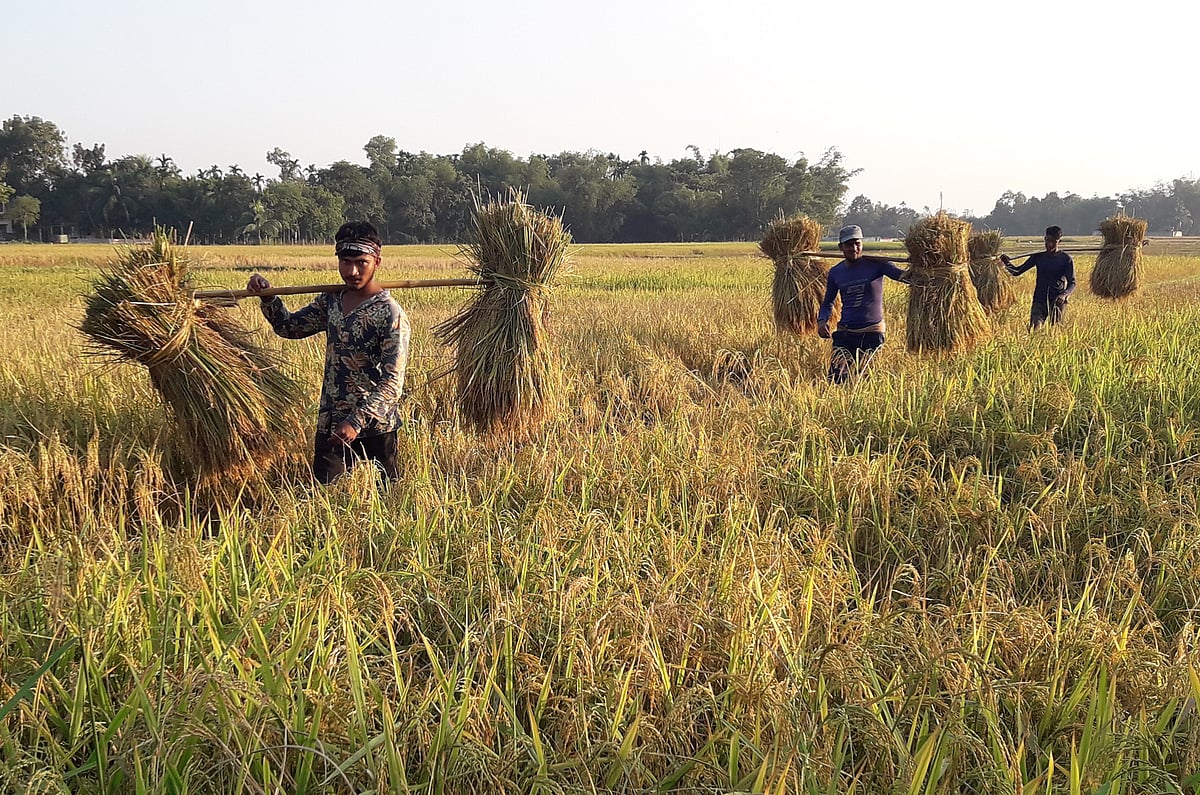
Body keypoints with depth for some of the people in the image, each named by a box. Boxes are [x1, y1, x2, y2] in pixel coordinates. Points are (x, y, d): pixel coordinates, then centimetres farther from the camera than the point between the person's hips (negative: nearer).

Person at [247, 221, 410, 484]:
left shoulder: (390, 314, -14)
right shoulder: (330, 300, 8)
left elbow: (392, 382, -19)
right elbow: (289, 327, 22)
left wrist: (357, 422, -27)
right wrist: (267, 297, 5)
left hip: (374, 430, -6)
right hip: (330, 426, 6)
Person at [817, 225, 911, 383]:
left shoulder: (875, 264, -3)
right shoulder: (835, 272, 8)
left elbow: (901, 274, -17)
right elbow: (828, 302, 19)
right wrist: (822, 320, 0)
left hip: (872, 332, -3)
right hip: (845, 333, 3)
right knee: (836, 378, -5)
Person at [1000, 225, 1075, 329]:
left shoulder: (1065, 259, 1)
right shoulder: (1038, 257, 9)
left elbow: (1072, 283, -2)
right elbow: (1017, 271, 8)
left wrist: (1065, 294, -23)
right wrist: (1007, 263, -12)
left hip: (1058, 301, -2)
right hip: (1040, 300, 2)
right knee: (1034, 329, -15)